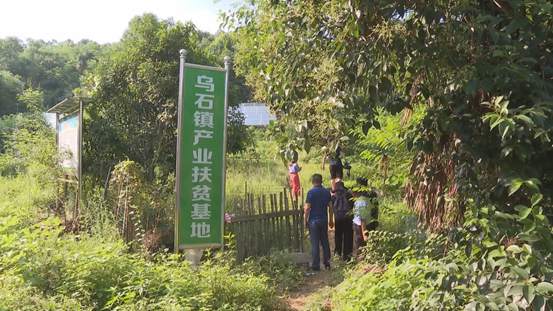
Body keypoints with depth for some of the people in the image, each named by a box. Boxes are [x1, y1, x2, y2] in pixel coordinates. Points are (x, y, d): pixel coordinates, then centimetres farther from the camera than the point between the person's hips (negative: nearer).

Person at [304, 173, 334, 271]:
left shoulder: (311, 192, -12)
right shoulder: (327, 192, 4)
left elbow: (307, 208, -14)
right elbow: (330, 207, 8)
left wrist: (305, 220, -4)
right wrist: (331, 220, 16)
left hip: (314, 221, -5)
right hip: (324, 220, 5)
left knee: (315, 243, 1)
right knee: (325, 242, 14)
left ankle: (316, 265, 5)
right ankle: (327, 262, 20)